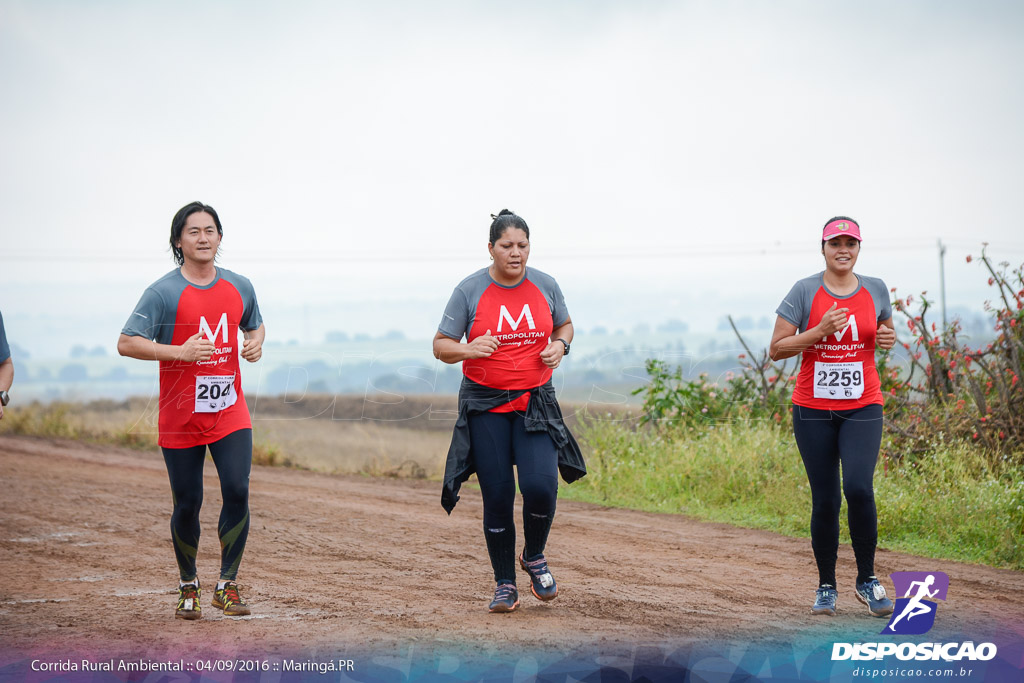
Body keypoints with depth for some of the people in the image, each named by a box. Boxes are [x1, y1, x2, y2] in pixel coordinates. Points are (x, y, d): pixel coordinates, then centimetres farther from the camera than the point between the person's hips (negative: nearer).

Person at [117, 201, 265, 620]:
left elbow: (255, 324, 26)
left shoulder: (239, 287, 7)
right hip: (180, 418, -3)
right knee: (187, 506, 4)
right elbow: (126, 343, -13)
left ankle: (226, 586, 1)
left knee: (237, 492, -11)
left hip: (230, 411, 3)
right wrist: (180, 352, -24)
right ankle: (188, 587, 24)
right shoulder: (163, 293, -7)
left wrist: (256, 342, 2)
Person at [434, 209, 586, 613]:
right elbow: (440, 347, -1)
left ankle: (534, 557, 14)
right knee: (497, 497, -2)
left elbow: (565, 325, 21)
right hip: (485, 405, -1)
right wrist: (468, 349, -21)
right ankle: (505, 585, 13)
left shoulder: (545, 286, 4)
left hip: (535, 401, 1)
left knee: (540, 485, -16)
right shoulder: (470, 291, -4)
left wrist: (560, 346, -2)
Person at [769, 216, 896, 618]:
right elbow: (776, 349, -4)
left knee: (859, 488, -17)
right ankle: (826, 587, 15)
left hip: (862, 408, 1)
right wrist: (819, 331, -18)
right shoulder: (804, 292, -2)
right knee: (825, 499, 1)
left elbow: (886, 331, 23)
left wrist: (888, 339, -1)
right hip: (814, 409, -1)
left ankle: (867, 580, -1)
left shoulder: (875, 290, 7)